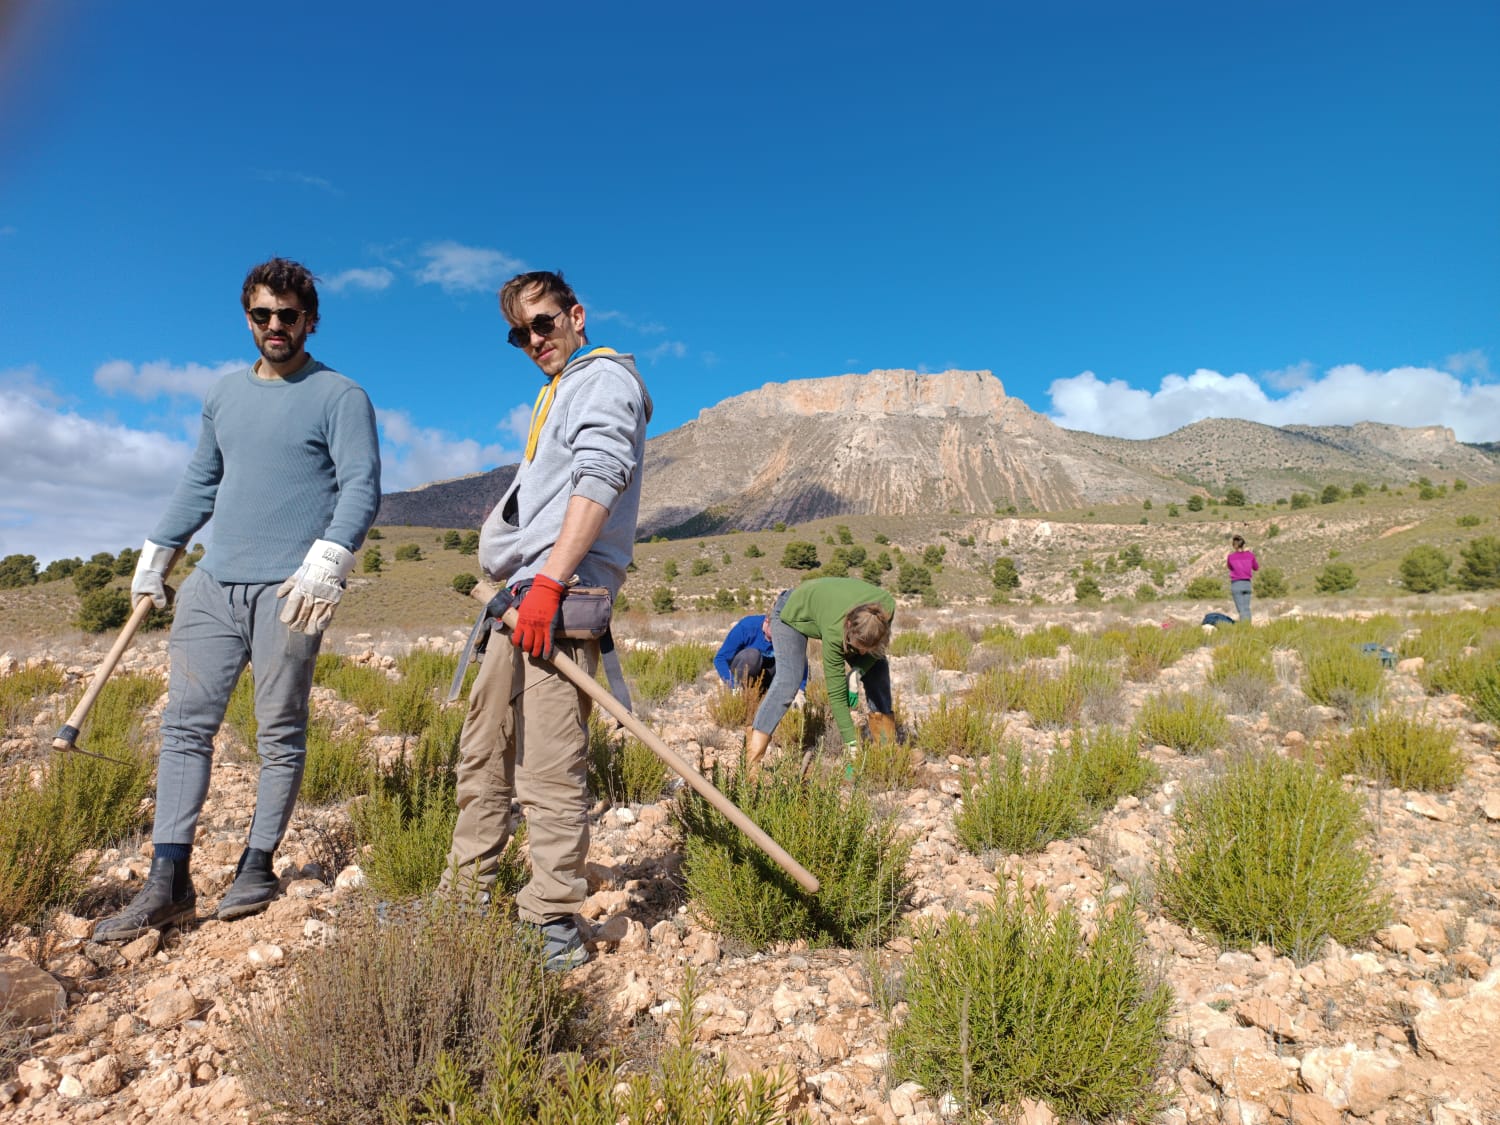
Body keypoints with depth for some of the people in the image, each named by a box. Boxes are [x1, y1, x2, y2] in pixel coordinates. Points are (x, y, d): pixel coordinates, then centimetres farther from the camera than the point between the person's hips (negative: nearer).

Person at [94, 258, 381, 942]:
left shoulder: (340, 397, -1)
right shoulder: (224, 394, 18)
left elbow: (362, 486, -11)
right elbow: (199, 482, 24)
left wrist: (328, 559, -24)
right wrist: (156, 555, 24)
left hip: (288, 589, -6)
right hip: (213, 582, 6)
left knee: (280, 735, 2)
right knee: (185, 724, 3)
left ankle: (257, 868, 14)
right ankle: (168, 883, 8)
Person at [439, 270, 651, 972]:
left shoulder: (605, 378, -2)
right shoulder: (558, 392, 27)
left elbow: (598, 484, -17)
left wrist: (548, 582, -25)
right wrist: (518, 585, 19)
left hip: (562, 600, -10)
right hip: (523, 598, 10)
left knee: (549, 769, -8)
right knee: (483, 753, 15)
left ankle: (555, 927, 2)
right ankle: (465, 895, 27)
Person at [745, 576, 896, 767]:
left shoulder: (887, 606, -33)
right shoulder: (835, 630, -45)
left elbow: (876, 650, -10)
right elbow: (836, 691, -36)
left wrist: (858, 671, -29)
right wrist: (851, 742, -33)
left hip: (825, 606, 6)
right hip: (792, 612, -6)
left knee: (877, 665, -4)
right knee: (788, 681, -26)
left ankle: (886, 742, 8)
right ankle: (752, 761, -25)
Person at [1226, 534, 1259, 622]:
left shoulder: (1231, 557, -7)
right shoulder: (1250, 555, 0)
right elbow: (1256, 568, 16)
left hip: (1236, 584, -3)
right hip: (1247, 584, 3)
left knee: (1241, 610, -3)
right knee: (1247, 608, 11)